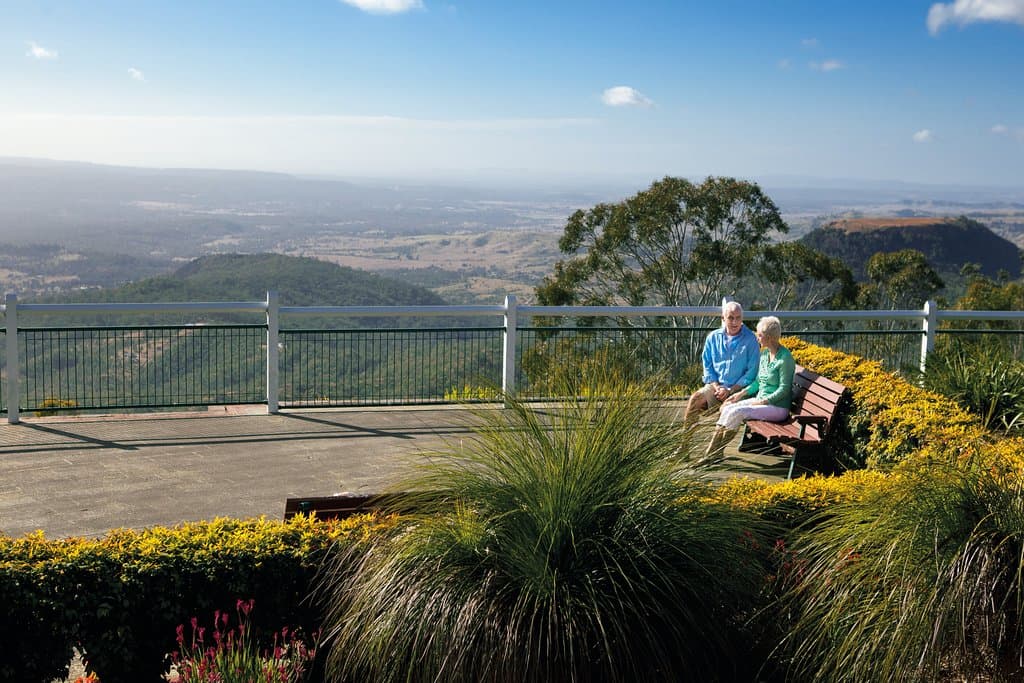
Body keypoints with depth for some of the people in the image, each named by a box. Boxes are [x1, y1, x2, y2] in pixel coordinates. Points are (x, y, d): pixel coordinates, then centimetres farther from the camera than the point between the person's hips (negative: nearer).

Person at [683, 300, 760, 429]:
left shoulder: (750, 339, -2)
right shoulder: (713, 337, 10)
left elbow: (752, 371, -5)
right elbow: (707, 365, 12)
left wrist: (730, 390, -12)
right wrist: (717, 387, -4)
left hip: (739, 388, -3)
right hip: (715, 385, 3)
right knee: (695, 399, -24)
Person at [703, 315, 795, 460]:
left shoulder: (785, 358, -15)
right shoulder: (764, 353, 11)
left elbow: (784, 389, -17)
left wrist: (763, 401, -20)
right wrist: (742, 393, 5)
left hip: (777, 407, -8)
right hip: (760, 400, 8)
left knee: (736, 413, -25)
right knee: (727, 408, -13)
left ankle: (713, 454, -16)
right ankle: (711, 453, -17)